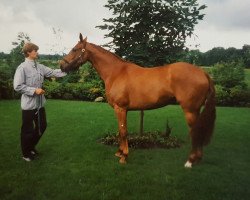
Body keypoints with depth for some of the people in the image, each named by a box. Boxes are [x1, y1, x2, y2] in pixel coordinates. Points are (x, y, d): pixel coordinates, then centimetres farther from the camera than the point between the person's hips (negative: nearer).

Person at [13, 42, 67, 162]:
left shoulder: (40, 67, 4)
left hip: (40, 103, 7)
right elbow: (17, 86, -18)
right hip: (29, 105, -7)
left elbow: (53, 73, 5)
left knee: (42, 126, 18)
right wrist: (34, 90, -22)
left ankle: (31, 147, 40)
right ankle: (26, 153, 29)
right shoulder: (22, 68, -16)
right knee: (27, 130, 8)